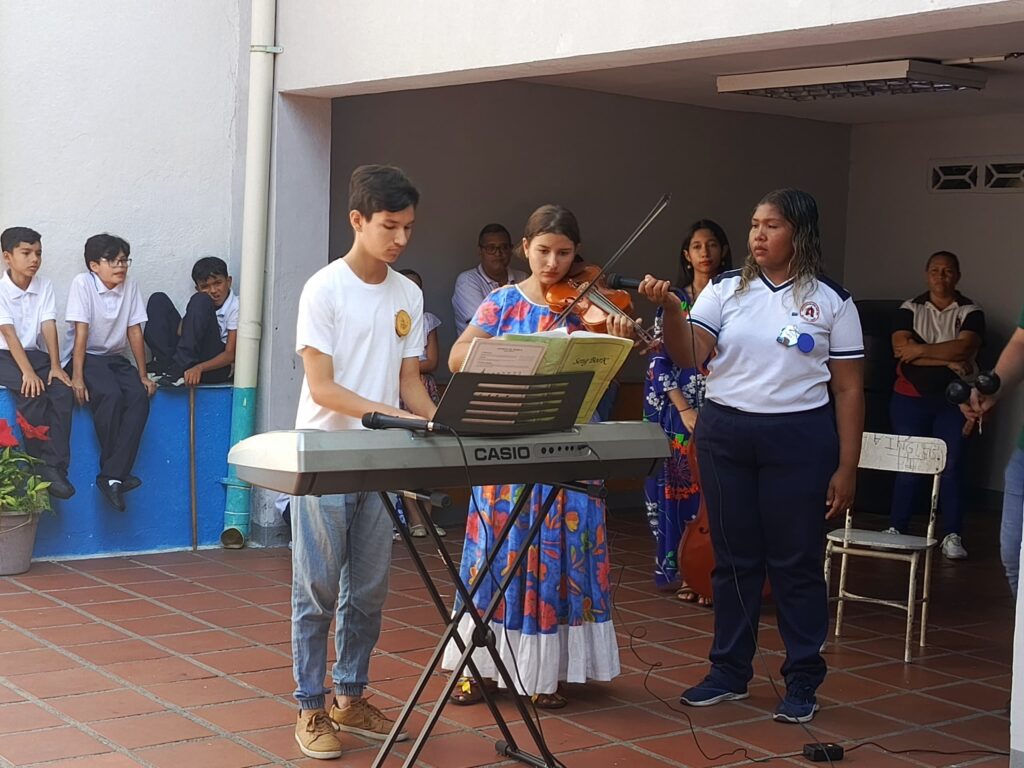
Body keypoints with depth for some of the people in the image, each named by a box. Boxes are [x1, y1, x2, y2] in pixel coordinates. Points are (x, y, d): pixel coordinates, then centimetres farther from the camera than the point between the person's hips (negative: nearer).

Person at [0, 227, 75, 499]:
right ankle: (41, 466, -22)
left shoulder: (44, 286, 2)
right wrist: (28, 373, -28)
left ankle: (55, 469, -22)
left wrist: (55, 366, -17)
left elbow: (49, 327, -5)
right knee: (31, 393, -33)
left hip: (35, 353, 4)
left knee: (63, 392, -22)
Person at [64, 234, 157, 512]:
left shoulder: (130, 286, 3)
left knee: (139, 396, -25)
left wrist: (142, 375, 3)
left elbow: (135, 332, 5)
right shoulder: (82, 283, -11)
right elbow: (81, 332, -17)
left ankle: (112, 476, -28)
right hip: (85, 358, -5)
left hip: (116, 358, 5)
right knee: (111, 395, -33)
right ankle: (116, 474, -21)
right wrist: (77, 377, -21)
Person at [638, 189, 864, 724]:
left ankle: (803, 681, 17)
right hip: (724, 435, 2)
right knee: (733, 558, 11)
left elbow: (848, 389, 1)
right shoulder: (725, 290, 3)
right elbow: (689, 357, -6)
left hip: (799, 439, -2)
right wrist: (669, 308, -24)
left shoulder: (831, 301, -1)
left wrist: (847, 467, -3)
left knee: (796, 562, 4)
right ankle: (729, 671, 24)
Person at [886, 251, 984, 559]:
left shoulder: (970, 312, 1)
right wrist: (947, 360, -17)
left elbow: (964, 348, -17)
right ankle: (896, 529, 13)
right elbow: (901, 348, -13)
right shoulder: (909, 309, 3)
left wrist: (921, 350, -16)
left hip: (953, 401, 0)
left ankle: (952, 536, 4)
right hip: (910, 398, 1)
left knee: (952, 467, -1)